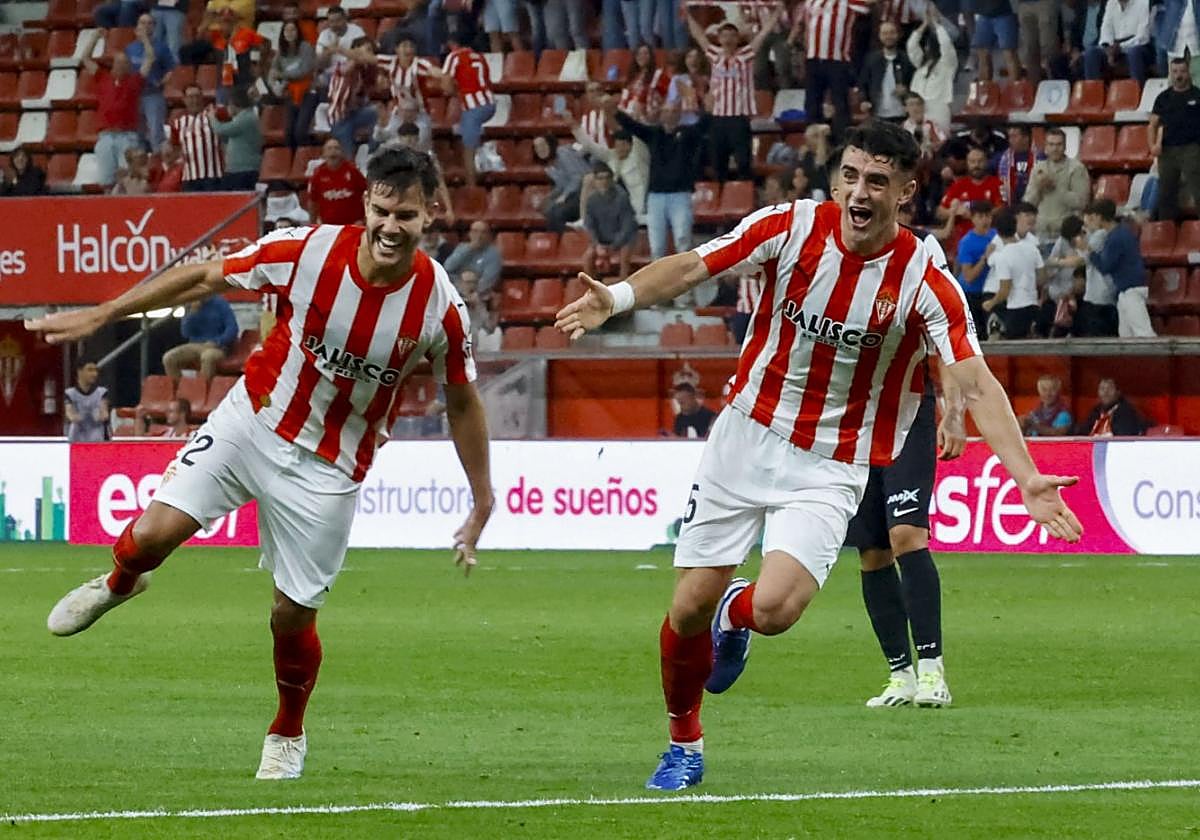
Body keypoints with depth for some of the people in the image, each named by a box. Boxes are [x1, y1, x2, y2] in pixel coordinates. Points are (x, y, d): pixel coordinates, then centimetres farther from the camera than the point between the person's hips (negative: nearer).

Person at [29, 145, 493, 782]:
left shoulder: (438, 305, -18)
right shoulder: (309, 251, -19)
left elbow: (463, 401, -2)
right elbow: (206, 277, -6)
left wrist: (481, 502, 2)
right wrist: (100, 315, -4)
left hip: (329, 466, -1)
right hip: (253, 419, 1)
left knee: (293, 613, 2)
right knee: (154, 533, -13)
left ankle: (287, 735, 31)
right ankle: (118, 584, 26)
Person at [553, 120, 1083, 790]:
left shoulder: (925, 282, -15)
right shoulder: (791, 227, -10)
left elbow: (978, 385, -20)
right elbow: (692, 267, -11)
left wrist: (1027, 478, -32)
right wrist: (617, 297, -31)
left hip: (830, 470, -2)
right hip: (747, 434, 2)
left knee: (773, 609, -22)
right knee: (690, 607, 1)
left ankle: (736, 614, 18)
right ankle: (685, 744, 28)